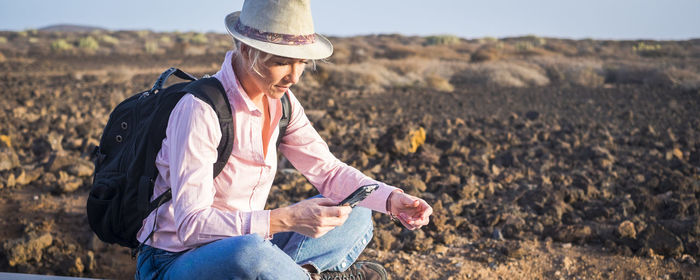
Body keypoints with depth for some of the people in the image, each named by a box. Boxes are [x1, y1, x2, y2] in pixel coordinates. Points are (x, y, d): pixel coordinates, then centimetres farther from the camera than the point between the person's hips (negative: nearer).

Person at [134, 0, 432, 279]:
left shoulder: (281, 102, -1)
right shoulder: (199, 110, -25)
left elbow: (328, 170, 2)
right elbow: (191, 223, -28)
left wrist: (391, 199, -16)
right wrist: (286, 219, -38)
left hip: (245, 249, 8)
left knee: (356, 216, 1)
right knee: (249, 252, -41)